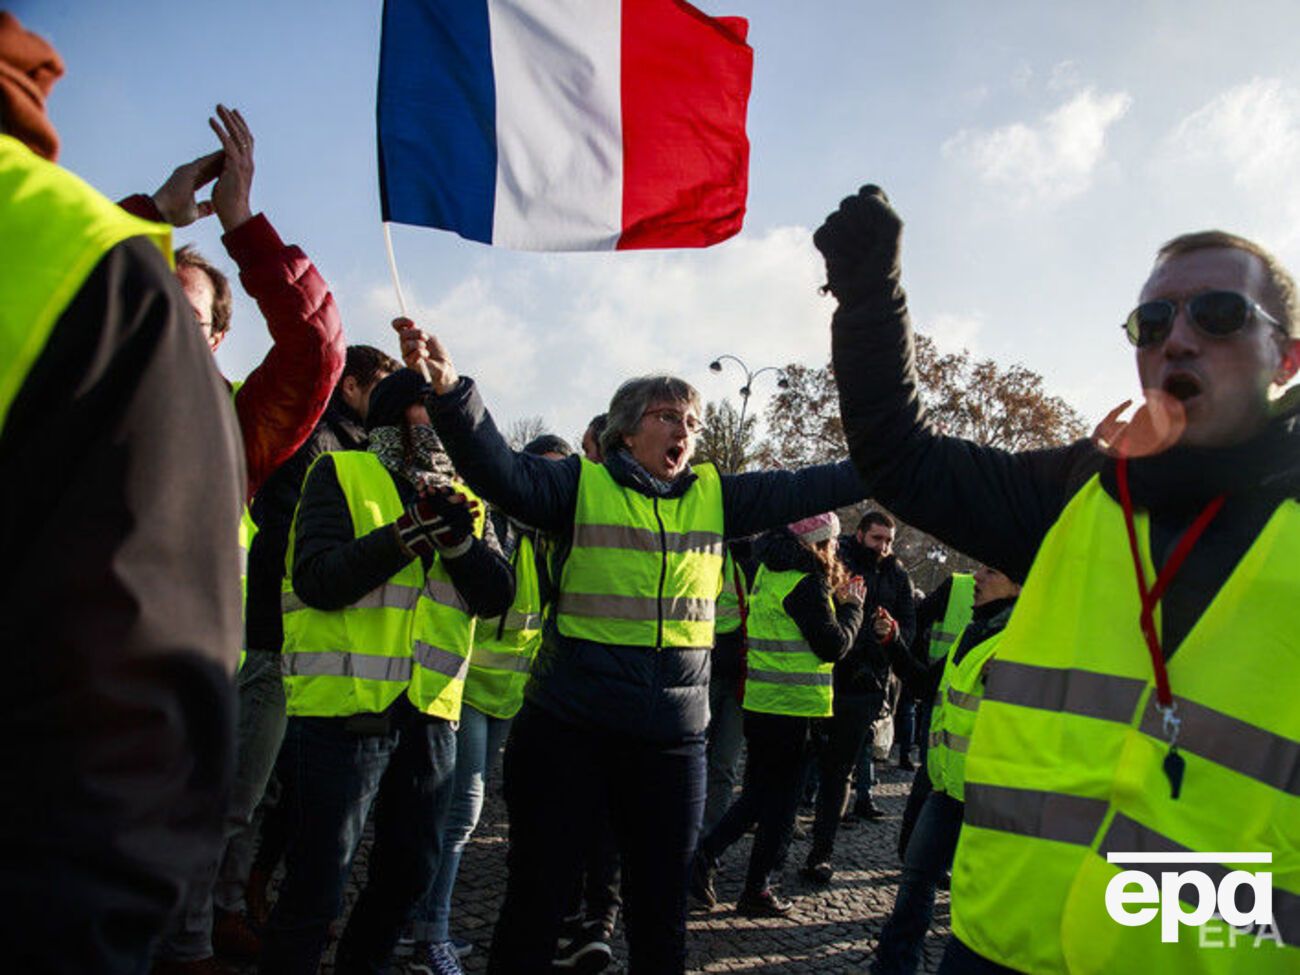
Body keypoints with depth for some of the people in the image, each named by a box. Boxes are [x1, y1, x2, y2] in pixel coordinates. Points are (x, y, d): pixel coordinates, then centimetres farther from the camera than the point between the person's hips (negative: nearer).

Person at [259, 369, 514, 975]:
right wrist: (407, 534, -23)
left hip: (430, 711, 6)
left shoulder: (461, 495, 14)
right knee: (317, 882, 1)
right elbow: (316, 579, -14)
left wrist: (459, 540, -15)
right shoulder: (341, 474, -1)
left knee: (412, 869, 17)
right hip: (342, 704, -5)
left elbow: (495, 598, 2)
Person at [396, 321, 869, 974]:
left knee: (661, 912, 15)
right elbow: (500, 471, -17)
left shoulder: (715, 498, 8)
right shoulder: (582, 486, -3)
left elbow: (805, 489, 4)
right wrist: (448, 389, -32)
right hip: (567, 727, -3)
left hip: (673, 736, 3)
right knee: (535, 896, 11)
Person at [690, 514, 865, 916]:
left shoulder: (769, 573, 10)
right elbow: (833, 645, -15)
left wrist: (834, 597, 12)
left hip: (759, 702, 8)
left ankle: (705, 855, 9)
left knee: (758, 792, 19)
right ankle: (757, 891, 14)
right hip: (793, 706, -8)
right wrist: (852, 605, -1)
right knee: (782, 797, 5)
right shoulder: (806, 585, -17)